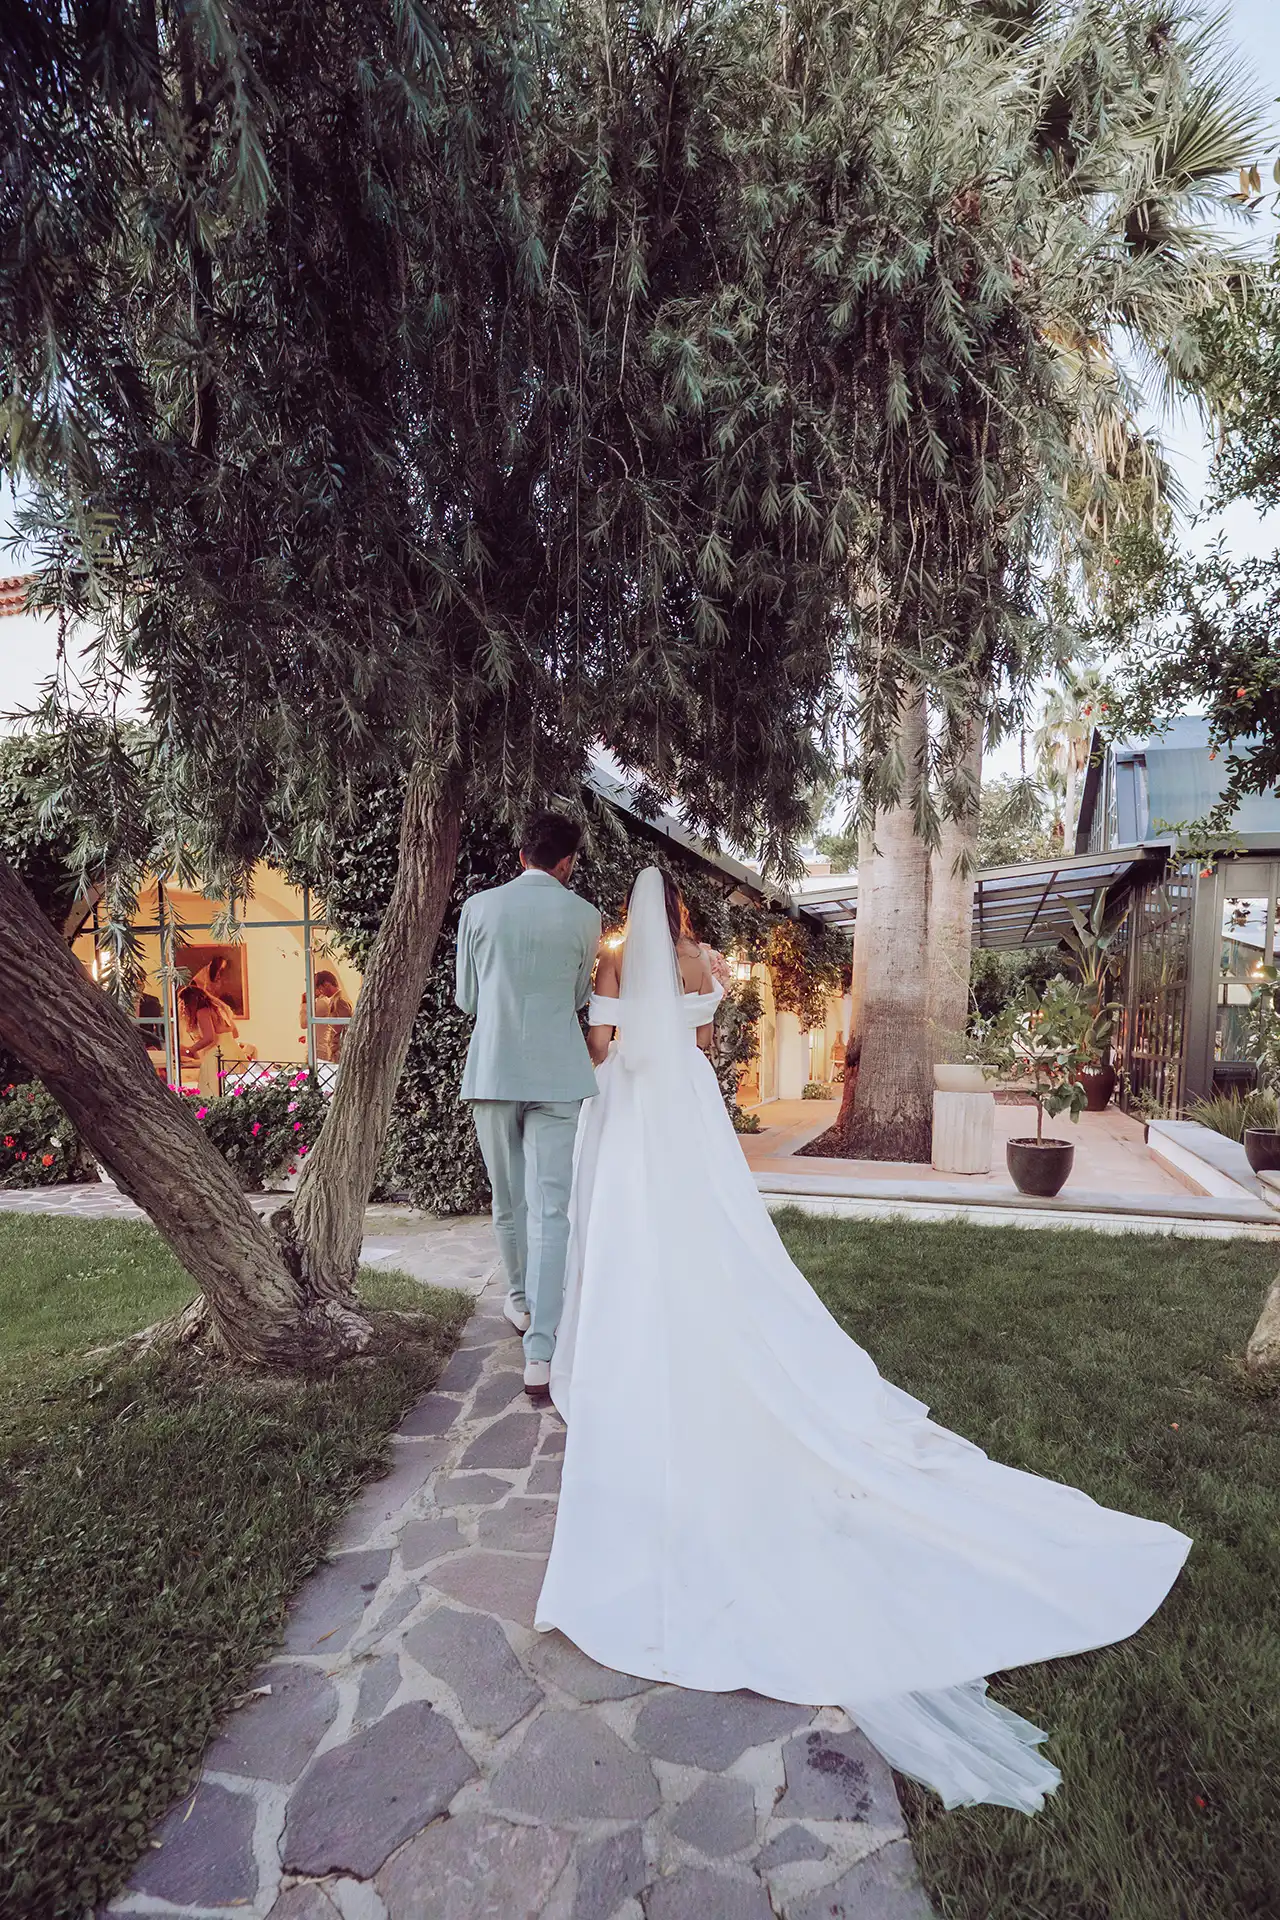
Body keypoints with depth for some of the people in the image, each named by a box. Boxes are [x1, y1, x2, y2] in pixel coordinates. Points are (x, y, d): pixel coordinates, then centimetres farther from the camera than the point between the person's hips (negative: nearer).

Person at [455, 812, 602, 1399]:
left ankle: (522, 1301, 39)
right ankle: (540, 1353, -4)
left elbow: (465, 997, 8)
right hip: (557, 1076, -1)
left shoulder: (478, 907, 0)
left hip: (492, 1072, 2)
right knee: (550, 1211, 0)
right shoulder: (584, 916, -2)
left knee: (508, 1202, 18)